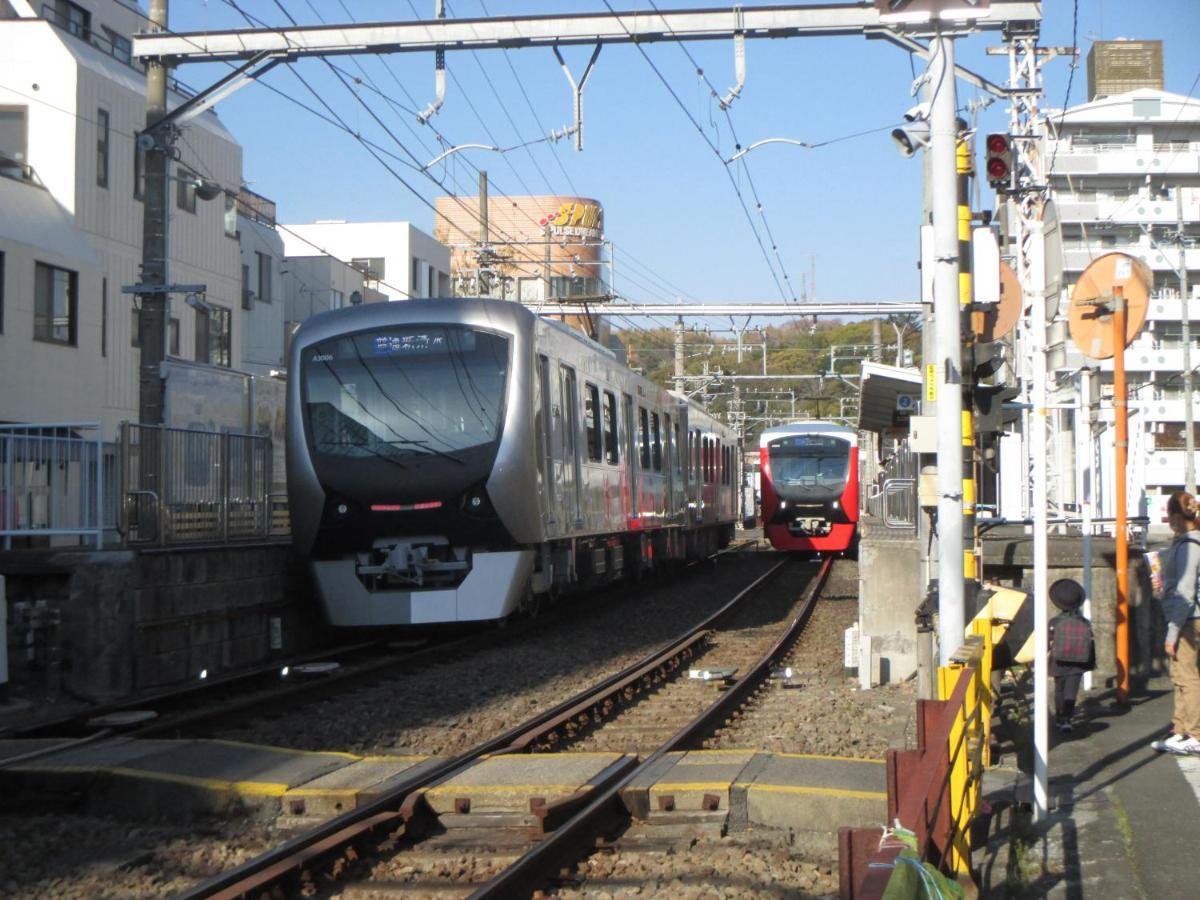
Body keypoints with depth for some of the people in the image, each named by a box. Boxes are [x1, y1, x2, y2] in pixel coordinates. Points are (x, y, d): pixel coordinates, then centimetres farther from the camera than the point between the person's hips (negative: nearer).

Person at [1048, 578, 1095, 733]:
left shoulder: (1055, 622, -6)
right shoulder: (1085, 623, -1)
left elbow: (1047, 642, -5)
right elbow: (1091, 643, 2)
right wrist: (1091, 663, 10)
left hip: (1059, 662, 0)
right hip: (1078, 664, 0)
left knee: (1059, 690, 16)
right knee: (1071, 691, -1)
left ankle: (1060, 719, 27)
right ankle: (1066, 720, -15)